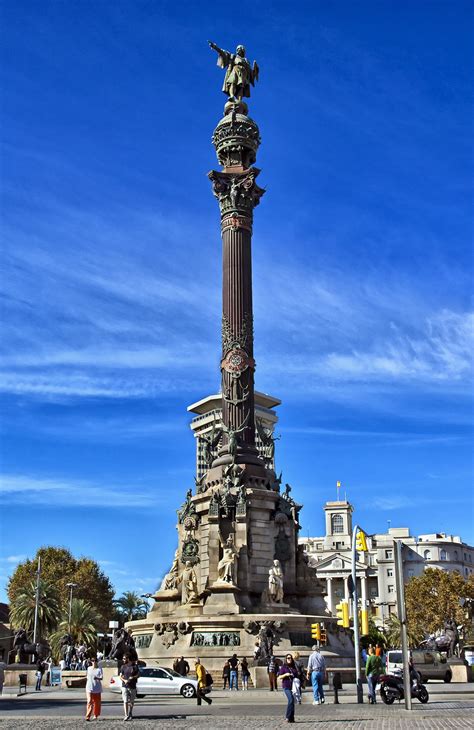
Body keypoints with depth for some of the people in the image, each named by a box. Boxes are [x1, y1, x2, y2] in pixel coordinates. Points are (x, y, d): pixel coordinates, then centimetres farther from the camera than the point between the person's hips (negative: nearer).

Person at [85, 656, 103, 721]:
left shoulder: (99, 669, -1)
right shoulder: (89, 668, 7)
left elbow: (101, 678, -9)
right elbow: (87, 677, 17)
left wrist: (97, 678, -29)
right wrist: (86, 686, 17)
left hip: (97, 688, -1)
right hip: (89, 688, 1)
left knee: (97, 702, 6)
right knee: (89, 702, -11)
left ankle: (96, 715, 21)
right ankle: (88, 716, -12)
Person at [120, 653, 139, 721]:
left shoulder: (135, 666, 1)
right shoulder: (123, 666, 5)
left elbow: (137, 675, 5)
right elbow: (120, 676, 6)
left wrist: (133, 677, -16)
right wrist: (124, 680, -14)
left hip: (132, 686, 0)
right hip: (125, 686, 0)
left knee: (131, 701, 11)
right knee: (125, 701, -10)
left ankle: (130, 714, 30)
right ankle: (126, 715, -13)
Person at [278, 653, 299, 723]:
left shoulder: (294, 667, 14)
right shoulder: (283, 667, 1)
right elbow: (280, 677, 0)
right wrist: (285, 674, -16)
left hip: (293, 686, 5)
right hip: (286, 686, -5)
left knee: (292, 701, 4)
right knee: (291, 700, -17)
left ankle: (291, 718, 10)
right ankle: (288, 717, -11)